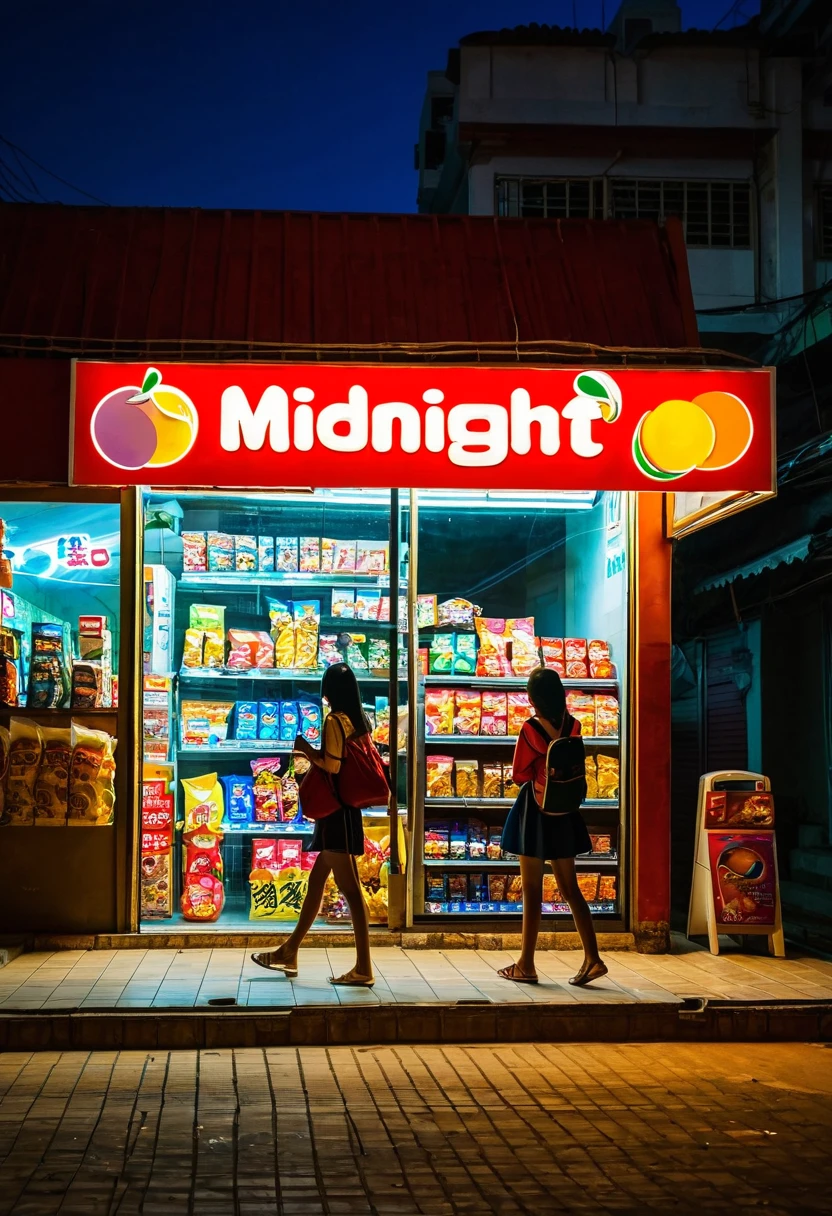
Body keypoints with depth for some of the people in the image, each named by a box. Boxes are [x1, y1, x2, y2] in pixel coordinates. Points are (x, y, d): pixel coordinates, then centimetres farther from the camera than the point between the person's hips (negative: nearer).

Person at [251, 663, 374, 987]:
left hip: (336, 812, -9)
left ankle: (363, 969, -5)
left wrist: (306, 749, -5)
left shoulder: (335, 720, -13)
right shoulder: (358, 721, 11)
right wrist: (313, 752, 15)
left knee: (350, 888, -7)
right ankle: (289, 953, 26)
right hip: (346, 811, 9)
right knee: (316, 881, 16)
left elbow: (331, 766, -20)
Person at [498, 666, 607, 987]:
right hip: (565, 813, 5)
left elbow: (519, 774, -9)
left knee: (532, 890, 1)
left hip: (535, 811, -5)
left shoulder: (531, 729, -16)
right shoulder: (573, 726, -1)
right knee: (570, 889, 10)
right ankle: (592, 958, 3)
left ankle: (526, 965, 7)